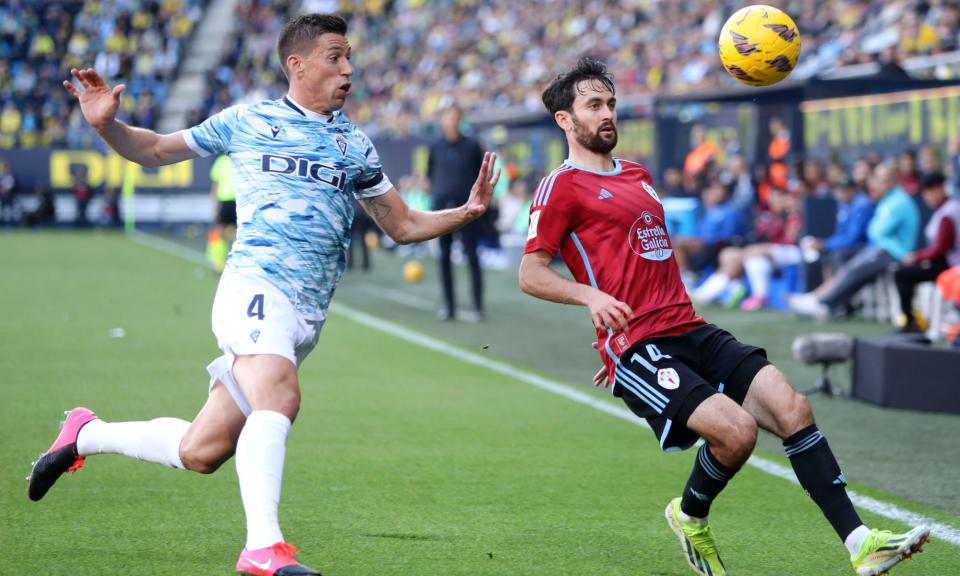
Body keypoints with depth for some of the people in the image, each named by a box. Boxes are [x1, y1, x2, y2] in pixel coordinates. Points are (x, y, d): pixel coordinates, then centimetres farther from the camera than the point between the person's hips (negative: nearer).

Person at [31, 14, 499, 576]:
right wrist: (107, 125, -2)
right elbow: (155, 150, 18)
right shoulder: (247, 121, 8)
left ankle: (87, 434, 26)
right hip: (256, 286, -5)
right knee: (279, 396, -33)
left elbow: (403, 225, 24)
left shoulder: (356, 146, 19)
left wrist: (467, 212, 7)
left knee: (201, 451, 2)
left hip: (306, 316, 5)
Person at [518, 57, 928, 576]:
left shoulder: (638, 176, 24)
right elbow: (531, 274, -7)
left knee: (792, 408, -12)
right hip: (638, 348, -7)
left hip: (691, 332, 7)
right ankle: (690, 516, 6)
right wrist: (591, 296, -24)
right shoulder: (562, 186, 0)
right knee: (737, 429, -25)